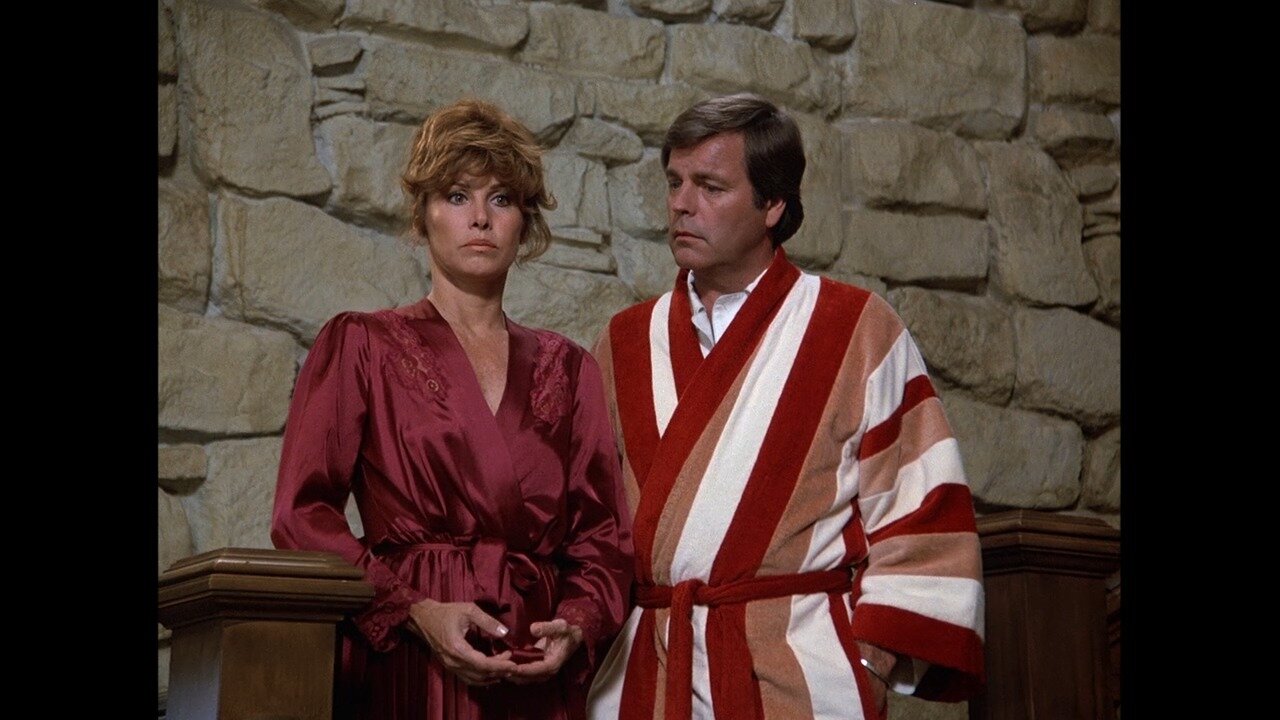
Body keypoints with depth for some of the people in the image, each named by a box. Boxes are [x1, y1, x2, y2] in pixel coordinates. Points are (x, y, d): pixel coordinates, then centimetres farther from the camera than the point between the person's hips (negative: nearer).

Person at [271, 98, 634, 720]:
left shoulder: (567, 368, 14)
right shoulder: (358, 345, 5)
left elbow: (603, 532, 10)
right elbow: (302, 515, -3)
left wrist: (577, 626, -9)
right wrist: (415, 611, -14)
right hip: (402, 669, -2)